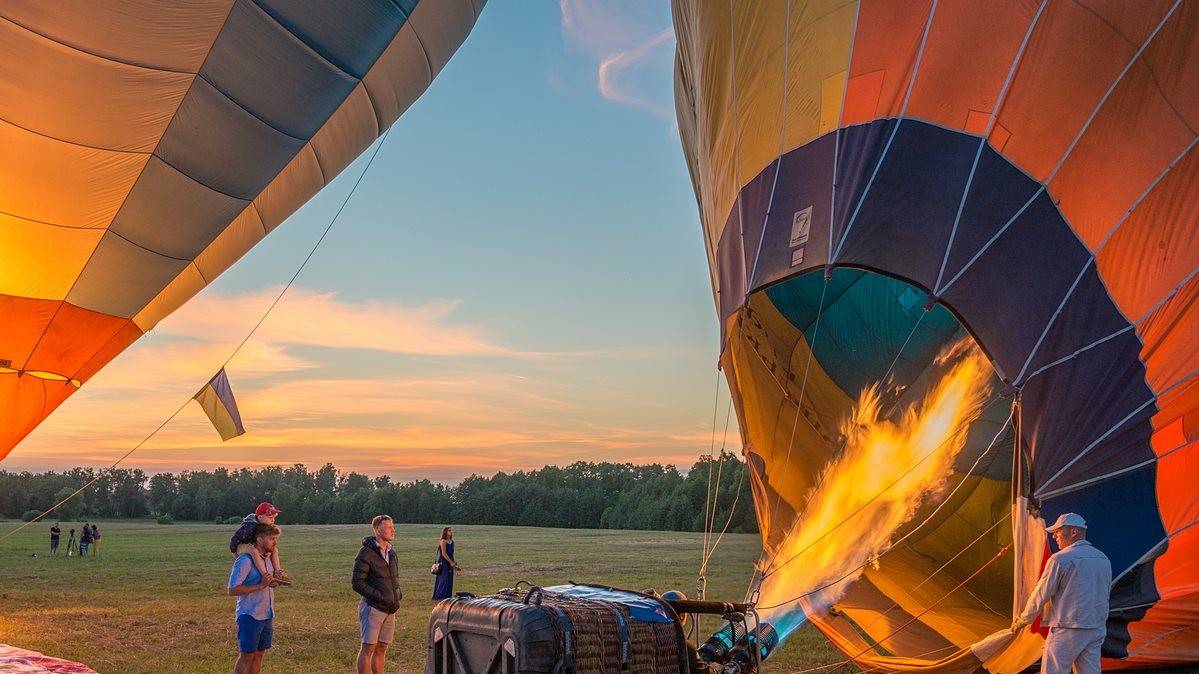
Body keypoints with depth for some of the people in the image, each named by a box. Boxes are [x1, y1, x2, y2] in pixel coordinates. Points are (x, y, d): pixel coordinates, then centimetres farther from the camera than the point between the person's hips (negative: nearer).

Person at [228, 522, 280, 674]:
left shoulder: (268, 558, 9)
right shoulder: (245, 560, -16)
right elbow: (232, 590, -21)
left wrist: (274, 580, 7)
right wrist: (261, 585, -23)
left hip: (267, 615, 8)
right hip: (250, 616, -8)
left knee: (259, 653, 12)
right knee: (246, 655, -3)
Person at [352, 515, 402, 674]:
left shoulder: (391, 552, 12)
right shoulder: (366, 552, -12)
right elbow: (357, 583, -15)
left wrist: (398, 592, 4)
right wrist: (379, 596, -19)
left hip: (390, 609, 7)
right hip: (372, 607, -7)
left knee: (381, 649, 12)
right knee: (368, 648, -4)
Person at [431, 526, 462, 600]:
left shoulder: (452, 542, 12)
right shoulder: (443, 541, -11)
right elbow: (444, 553, -16)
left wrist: (455, 565, 14)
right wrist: (451, 562, -17)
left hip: (450, 564, 8)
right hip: (443, 563, -7)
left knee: (449, 581, 7)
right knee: (443, 580, -9)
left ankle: (447, 596, 13)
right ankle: (439, 596, -3)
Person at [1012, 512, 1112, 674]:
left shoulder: (1061, 559, -12)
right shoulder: (1104, 560, 10)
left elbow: (1040, 595, -8)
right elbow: (1105, 596, 18)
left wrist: (1022, 620, 4)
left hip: (1067, 630, -7)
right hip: (1096, 630, 7)